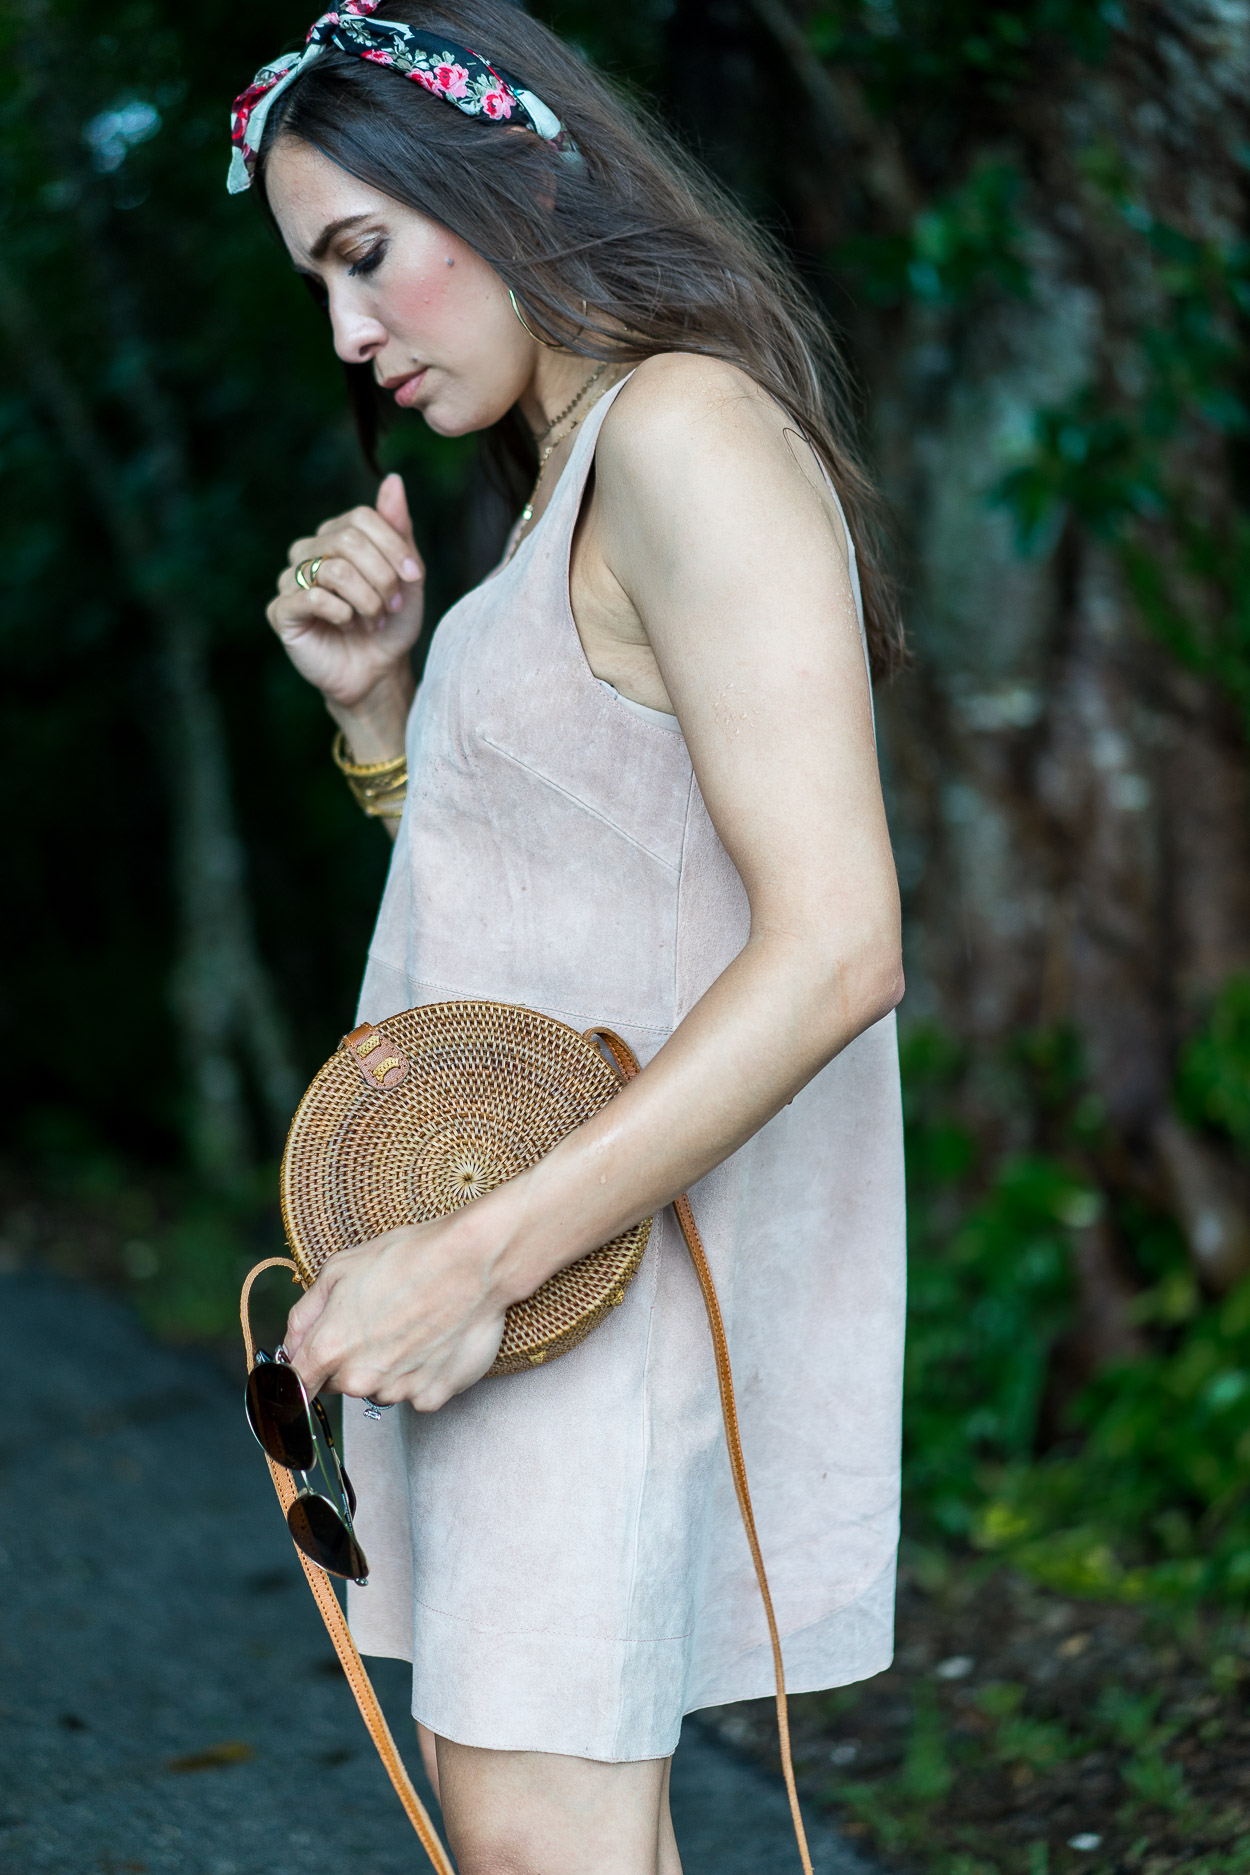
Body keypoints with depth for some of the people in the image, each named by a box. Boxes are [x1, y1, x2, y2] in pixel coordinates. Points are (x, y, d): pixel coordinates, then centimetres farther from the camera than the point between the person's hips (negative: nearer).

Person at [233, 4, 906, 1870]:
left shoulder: (690, 428, -13)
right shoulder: (566, 481, 18)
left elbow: (833, 948, -22)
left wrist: (472, 1259, -24)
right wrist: (375, 699, 5)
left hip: (626, 1230, -10)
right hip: (524, 1233, 10)